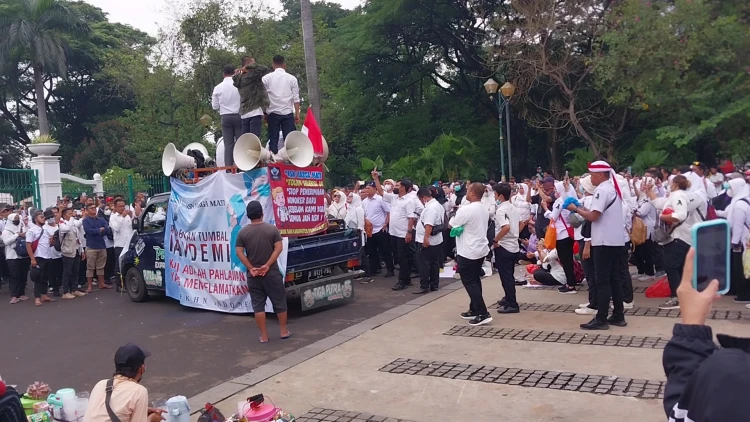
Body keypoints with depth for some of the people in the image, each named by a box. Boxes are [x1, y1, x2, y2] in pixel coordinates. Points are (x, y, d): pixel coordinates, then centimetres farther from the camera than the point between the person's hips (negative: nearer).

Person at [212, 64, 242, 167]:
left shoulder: (218, 87, 1)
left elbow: (215, 106, 6)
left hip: (226, 117, 1)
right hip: (239, 116, -1)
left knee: (228, 145, 2)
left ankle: (228, 167, -1)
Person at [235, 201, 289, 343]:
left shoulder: (243, 232, -1)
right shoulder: (272, 228, -4)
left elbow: (239, 253, -7)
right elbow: (279, 248, -11)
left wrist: (250, 268, -7)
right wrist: (267, 265, -12)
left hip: (253, 275, 1)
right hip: (272, 273, -1)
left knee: (258, 305, 7)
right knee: (279, 302, 12)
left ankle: (264, 336, 10)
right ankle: (284, 331, 21)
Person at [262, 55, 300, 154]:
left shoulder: (266, 78, 3)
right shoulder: (291, 78, 4)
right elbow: (296, 98, 1)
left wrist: (265, 112, 9)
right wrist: (297, 114, 5)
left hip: (273, 113, 0)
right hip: (288, 113, 0)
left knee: (273, 140, 5)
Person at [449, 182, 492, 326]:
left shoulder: (467, 209, -21)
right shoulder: (484, 209, 9)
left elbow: (451, 224, -9)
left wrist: (457, 213, 8)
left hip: (468, 252, -9)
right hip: (481, 250, 9)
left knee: (469, 282, -3)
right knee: (475, 280, 17)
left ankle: (483, 314, -6)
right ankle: (474, 310, 25)